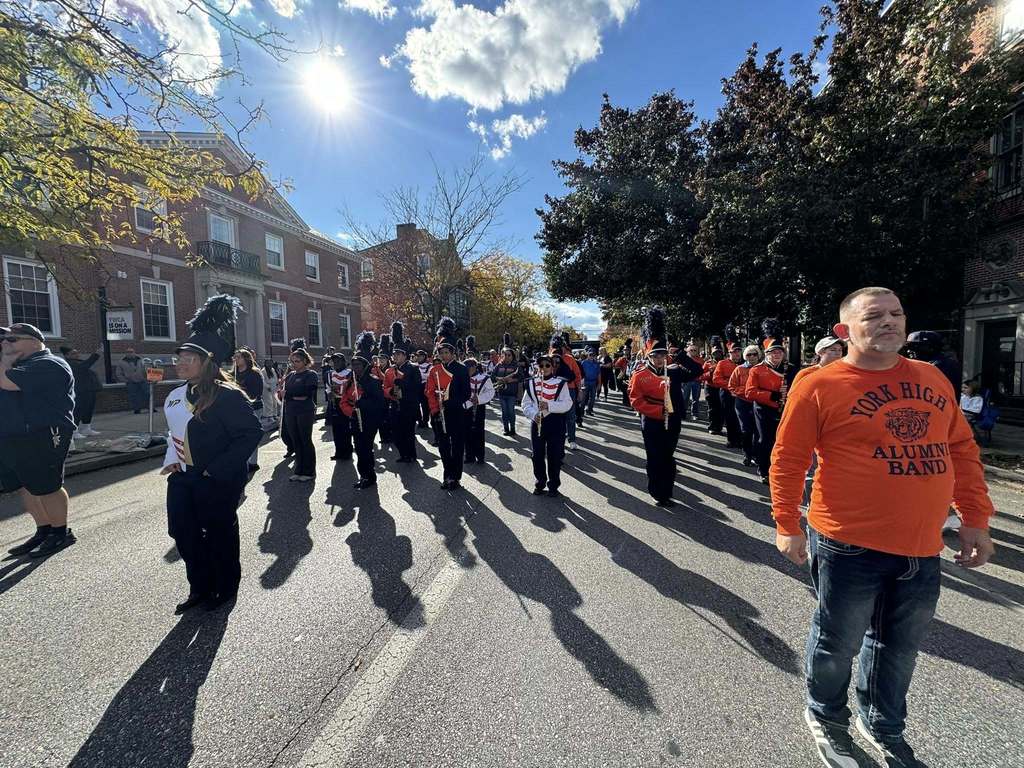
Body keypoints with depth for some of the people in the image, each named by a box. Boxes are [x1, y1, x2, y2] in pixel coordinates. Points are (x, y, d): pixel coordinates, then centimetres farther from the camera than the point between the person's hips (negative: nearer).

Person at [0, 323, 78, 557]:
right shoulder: (24, 365, 19)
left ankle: (61, 533, 13)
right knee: (27, 487, 15)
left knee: (46, 488, 0)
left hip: (41, 438, -10)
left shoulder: (48, 365, -13)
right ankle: (44, 531, 26)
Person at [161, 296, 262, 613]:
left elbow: (252, 432, -25)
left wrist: (217, 470, -24)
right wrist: (170, 461, 7)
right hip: (181, 479, 8)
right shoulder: (175, 396, 6)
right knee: (183, 533, 14)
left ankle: (226, 587, 32)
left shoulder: (227, 395, -20)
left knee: (219, 534, 9)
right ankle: (200, 588, 36)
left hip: (218, 483, -8)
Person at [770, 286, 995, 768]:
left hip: (922, 548, 6)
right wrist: (787, 525, -11)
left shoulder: (933, 379, 7)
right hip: (850, 545, -5)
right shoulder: (819, 386, -12)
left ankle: (882, 726, 46)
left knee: (900, 647, 21)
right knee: (838, 644, 12)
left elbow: (961, 450, 14)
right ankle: (826, 718, 39)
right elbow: (788, 460, -10)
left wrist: (975, 518, 11)